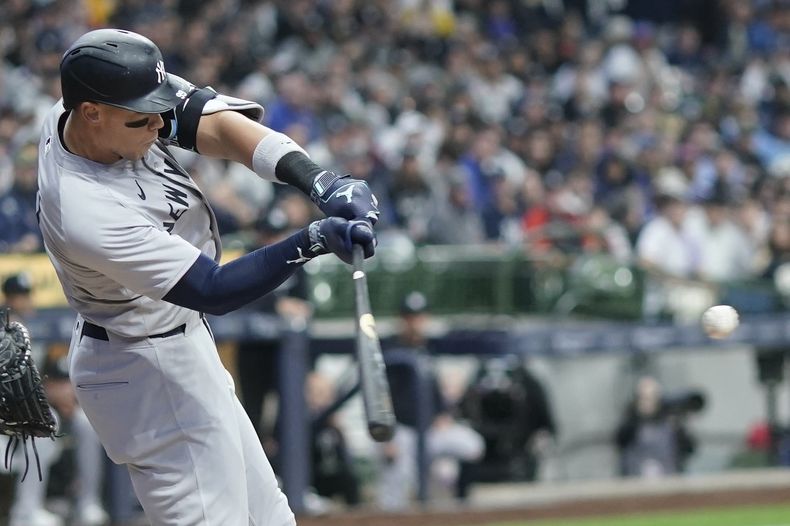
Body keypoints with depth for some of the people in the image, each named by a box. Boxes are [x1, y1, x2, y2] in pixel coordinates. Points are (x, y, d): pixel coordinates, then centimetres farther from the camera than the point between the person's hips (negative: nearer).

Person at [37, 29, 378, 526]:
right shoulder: (87, 214, -35)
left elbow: (215, 123, -15)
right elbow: (212, 290, -30)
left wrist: (318, 181, -29)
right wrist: (314, 240, -38)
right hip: (150, 370, -10)